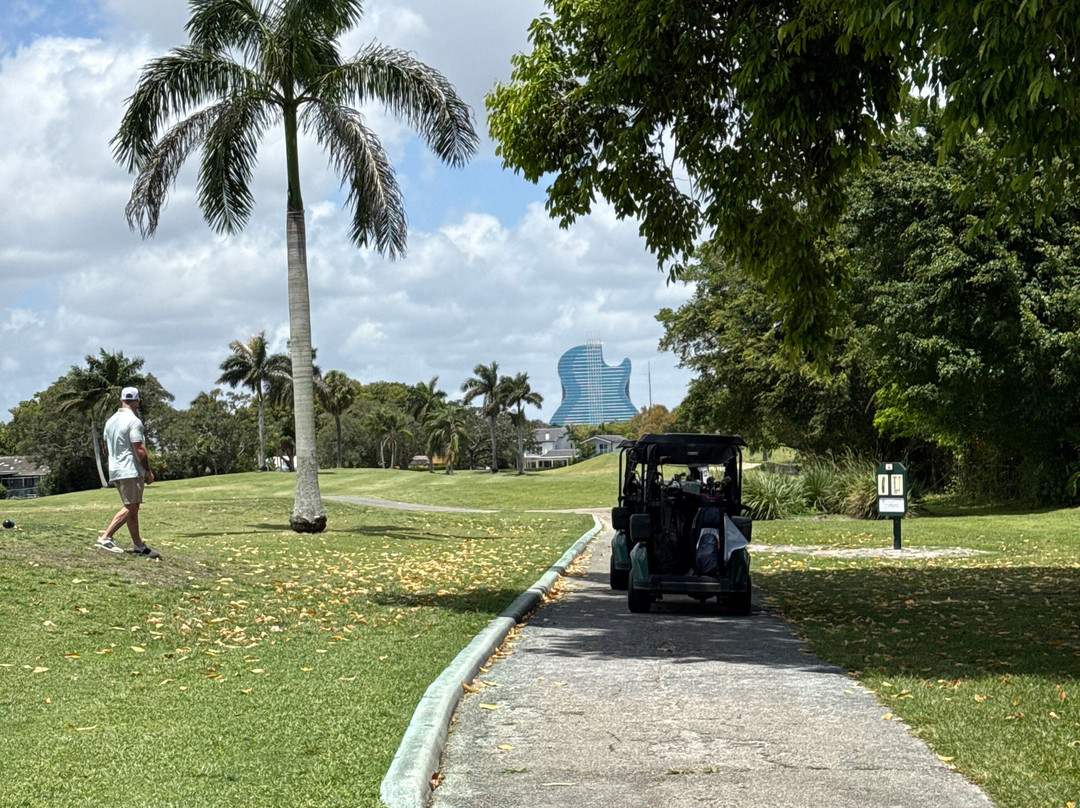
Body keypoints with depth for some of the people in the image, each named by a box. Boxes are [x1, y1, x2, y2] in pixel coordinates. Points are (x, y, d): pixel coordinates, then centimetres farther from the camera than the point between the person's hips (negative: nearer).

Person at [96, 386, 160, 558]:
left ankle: (138, 545, 12)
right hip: (131, 471, -9)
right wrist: (148, 471, -10)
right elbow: (139, 450, -17)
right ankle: (105, 538, -18)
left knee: (132, 508, 11)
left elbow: (107, 445, 22)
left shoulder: (110, 421, 14)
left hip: (115, 471, 9)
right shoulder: (134, 421, -12)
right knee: (130, 507, -9)